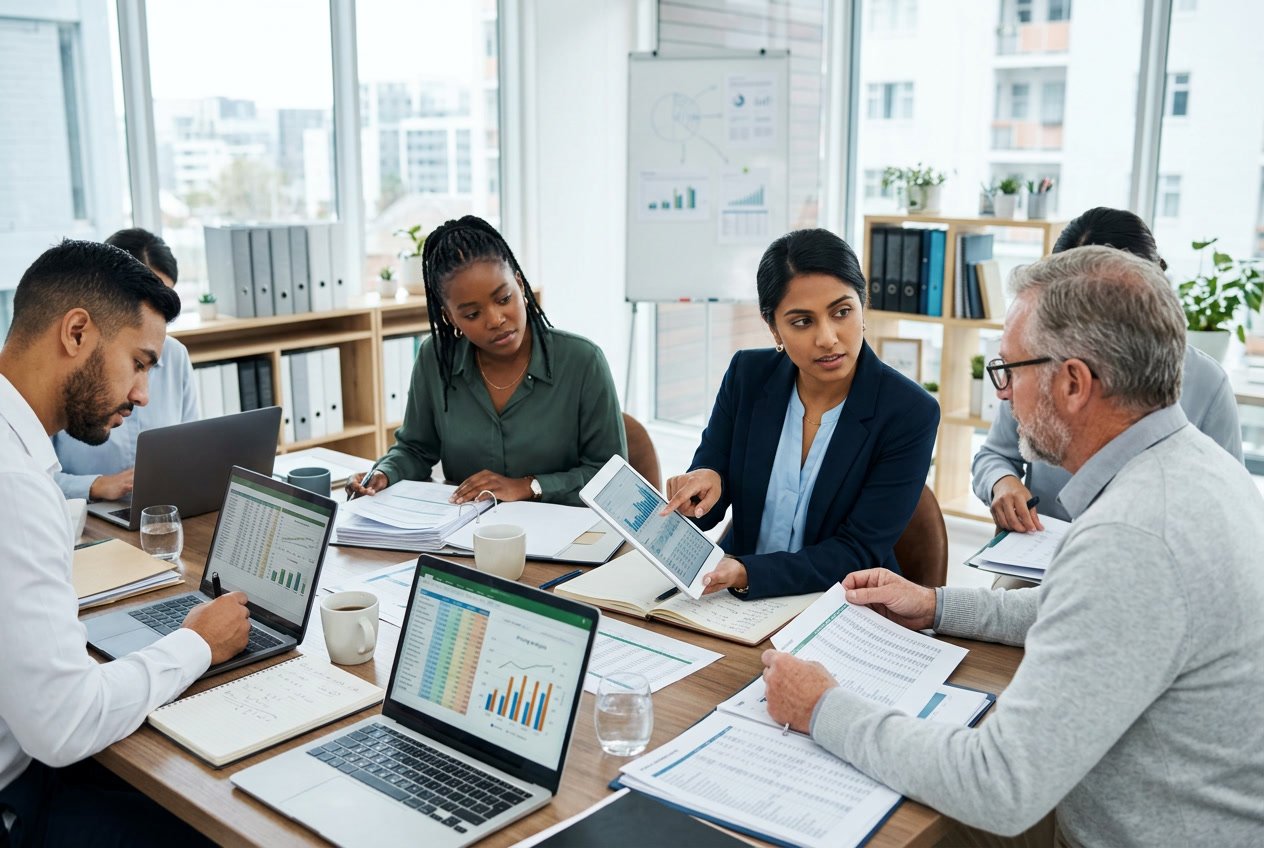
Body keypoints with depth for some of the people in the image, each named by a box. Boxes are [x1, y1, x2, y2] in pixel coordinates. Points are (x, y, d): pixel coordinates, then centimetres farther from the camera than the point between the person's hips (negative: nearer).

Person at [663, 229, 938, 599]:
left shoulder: (910, 413, -13)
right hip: (733, 598, 2)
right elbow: (703, 513, 2)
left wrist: (747, 574, -30)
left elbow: (856, 554, -15)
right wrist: (700, 486, -22)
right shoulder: (747, 375, -3)